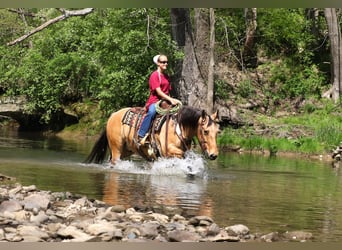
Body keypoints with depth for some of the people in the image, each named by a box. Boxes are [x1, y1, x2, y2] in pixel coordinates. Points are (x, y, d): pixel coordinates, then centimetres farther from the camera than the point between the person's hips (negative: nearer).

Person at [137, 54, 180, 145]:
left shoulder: (166, 76, 17)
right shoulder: (154, 75, -7)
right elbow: (158, 92, -15)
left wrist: (172, 100, 2)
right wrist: (171, 100, -21)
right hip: (154, 101, -8)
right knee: (152, 112, -39)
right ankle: (141, 135, -37)